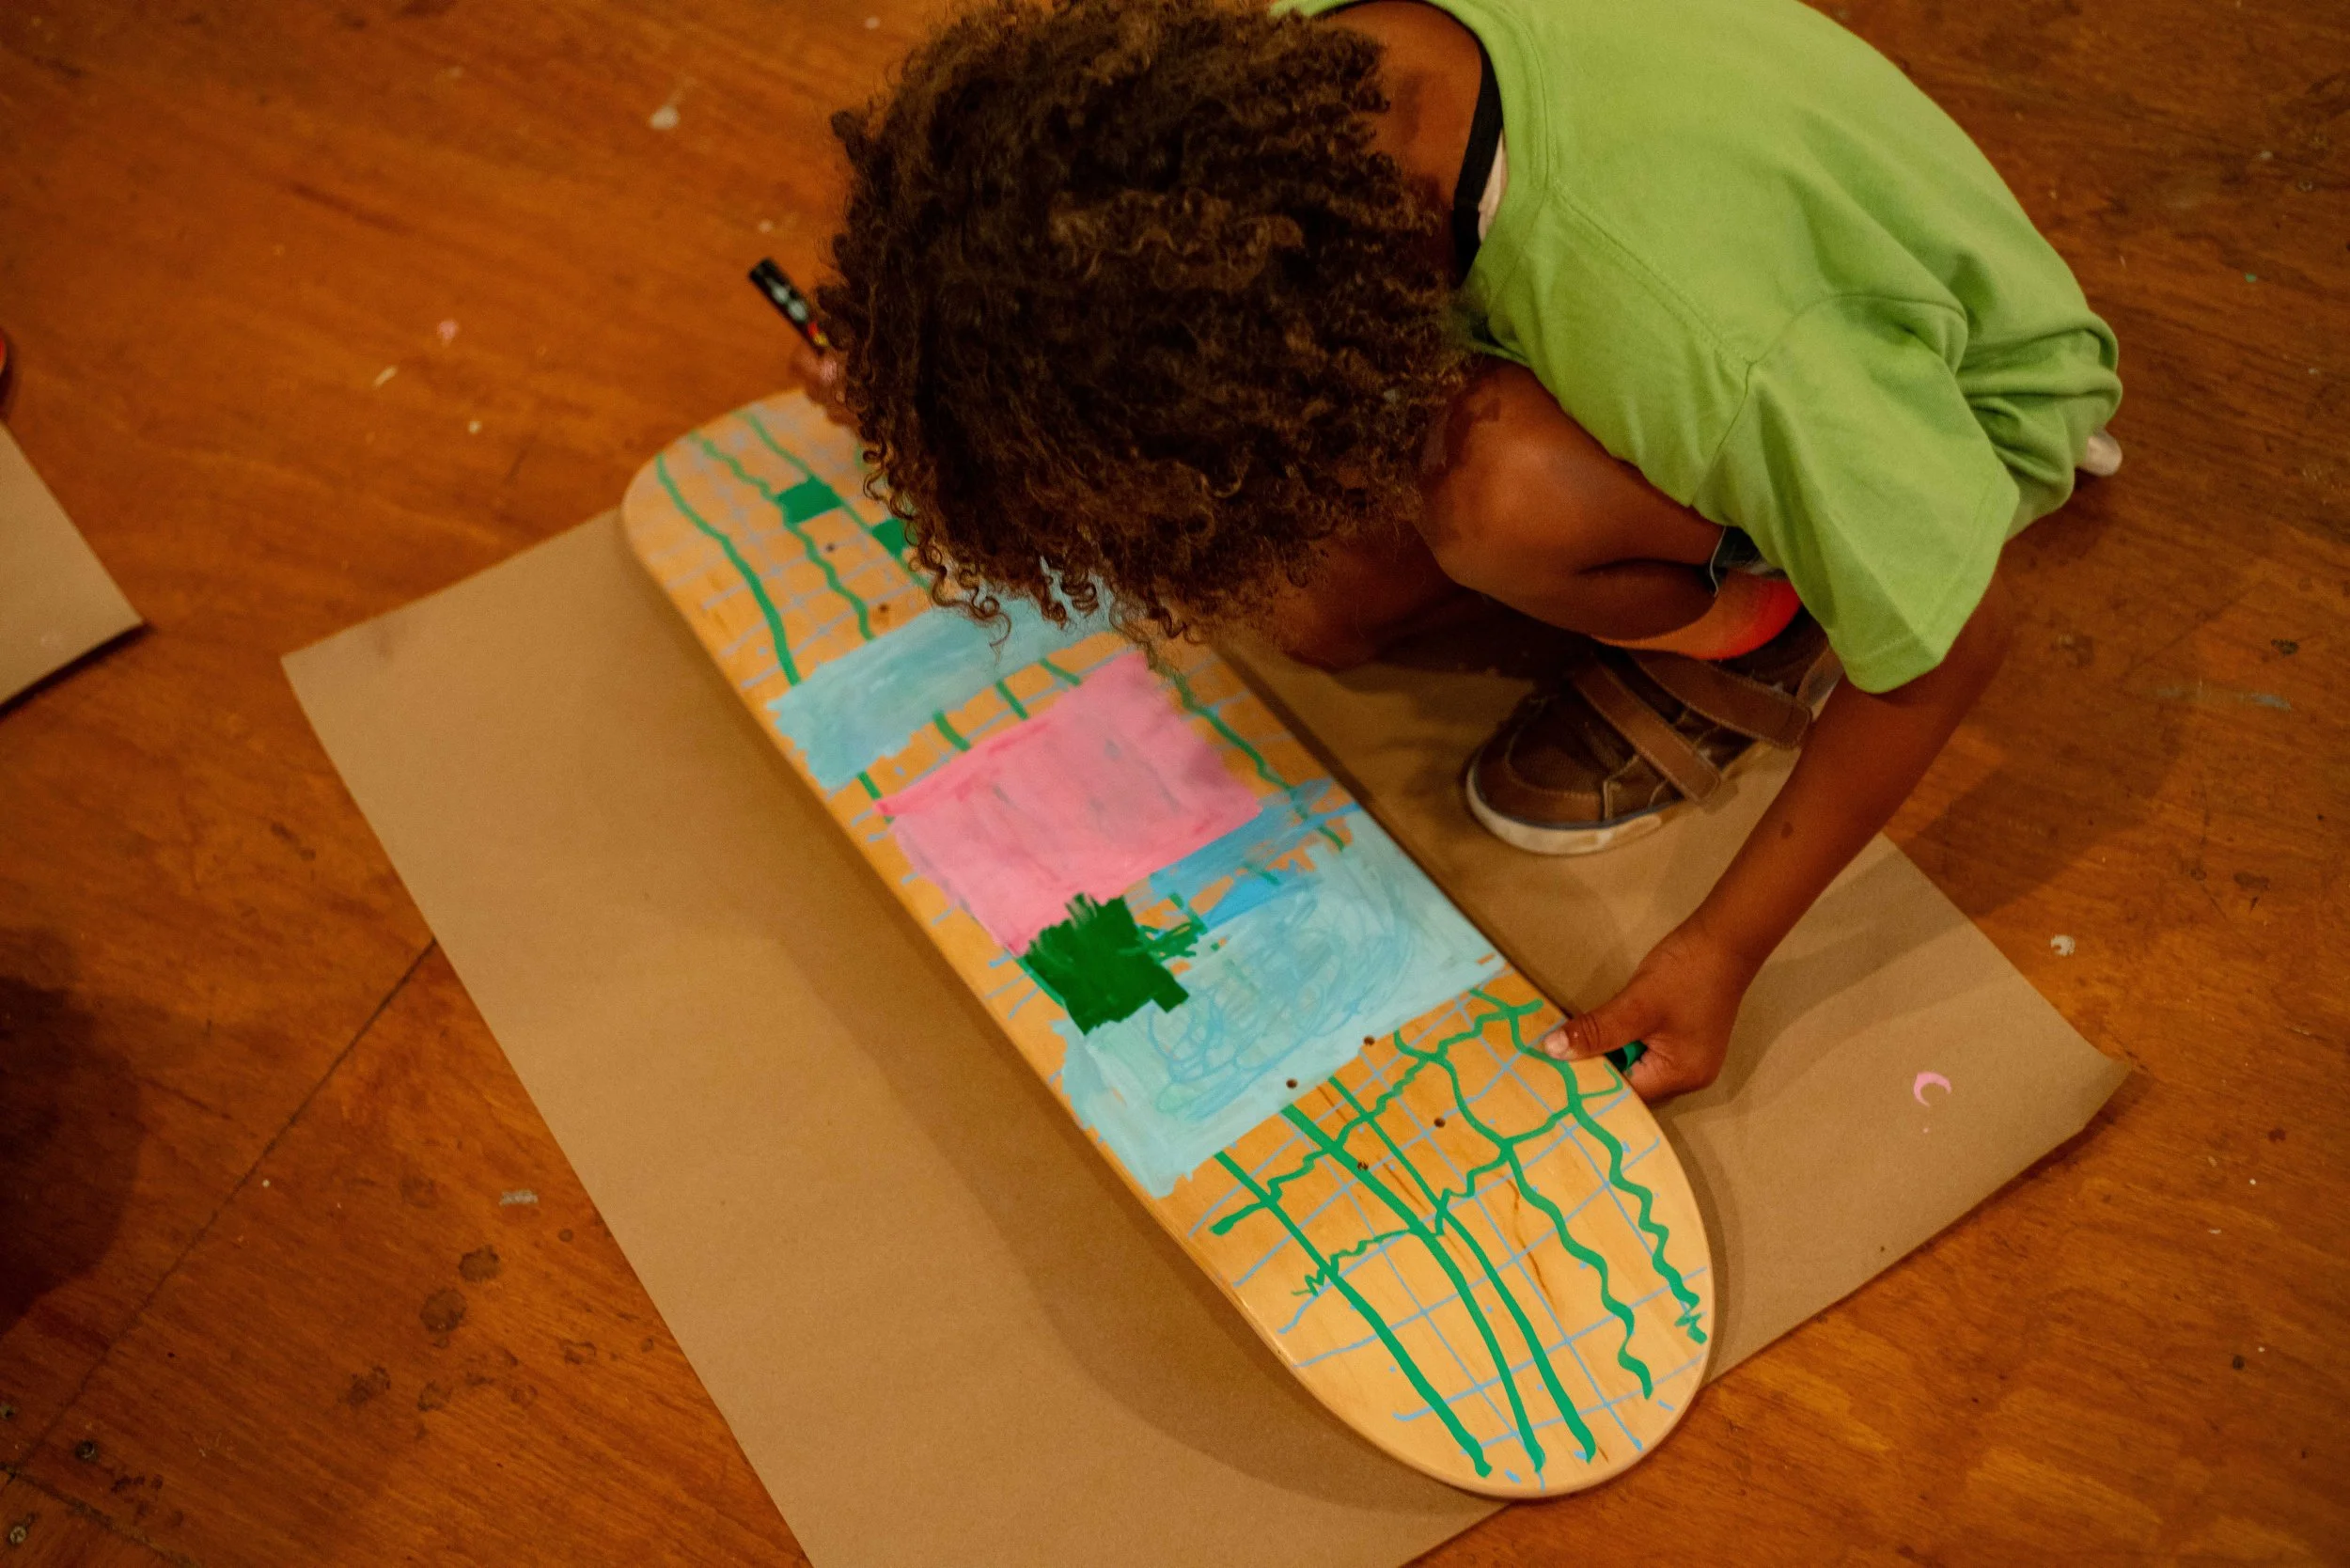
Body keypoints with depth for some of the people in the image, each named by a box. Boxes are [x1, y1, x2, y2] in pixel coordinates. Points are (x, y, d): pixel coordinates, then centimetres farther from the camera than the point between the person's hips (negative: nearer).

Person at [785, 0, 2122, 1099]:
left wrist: (1725, 949, -22)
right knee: (1318, 595, -10)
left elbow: (1960, 638, -28)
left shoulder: (1701, 338, -44)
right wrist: (930, 370, -7)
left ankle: (1748, 637, -3)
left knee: (1500, 483, -35)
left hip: (1974, 397, -6)